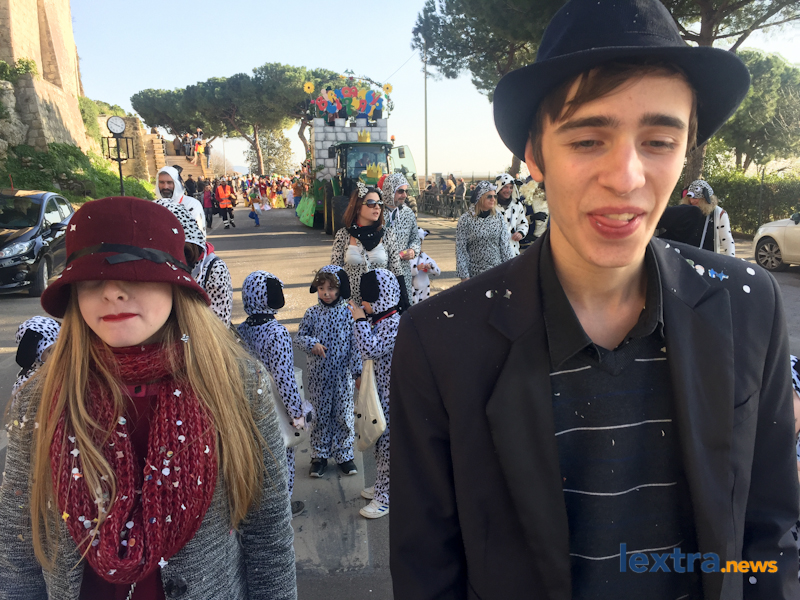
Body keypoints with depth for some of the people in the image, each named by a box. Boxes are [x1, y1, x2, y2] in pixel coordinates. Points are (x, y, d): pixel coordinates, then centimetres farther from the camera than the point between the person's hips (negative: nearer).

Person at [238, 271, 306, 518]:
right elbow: (284, 377, -25)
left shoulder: (241, 330, -3)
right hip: (275, 408, -6)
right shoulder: (277, 333, -23)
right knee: (282, 455, 12)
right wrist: (297, 412, -17)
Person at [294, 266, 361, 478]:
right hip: (319, 374, 1)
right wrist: (311, 343, -18)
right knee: (320, 413, 11)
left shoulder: (348, 313, -6)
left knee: (344, 413, 9)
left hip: (343, 374, -1)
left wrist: (357, 371, -6)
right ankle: (319, 455, 27)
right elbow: (299, 337, 4)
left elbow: (355, 343, -4)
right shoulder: (312, 314, -3)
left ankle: (344, 454, 26)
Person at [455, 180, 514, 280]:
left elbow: (505, 245, 7)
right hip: (475, 273, -3)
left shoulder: (499, 218, 3)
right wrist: (464, 276, -8)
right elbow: (460, 249, -6)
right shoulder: (465, 219, -6)